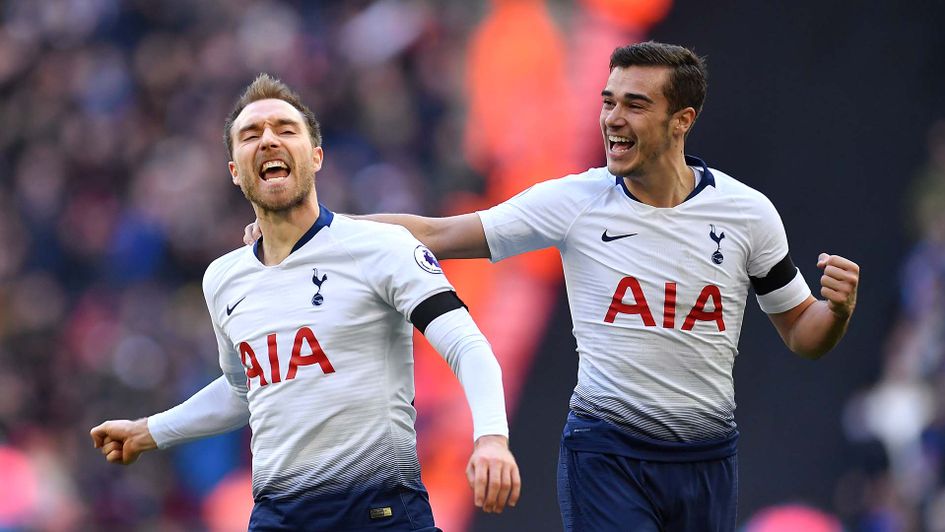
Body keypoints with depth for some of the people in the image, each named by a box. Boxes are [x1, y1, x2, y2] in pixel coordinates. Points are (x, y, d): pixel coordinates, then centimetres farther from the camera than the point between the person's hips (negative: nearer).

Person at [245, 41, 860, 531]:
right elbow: (437, 235, -1)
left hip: (708, 460, 2)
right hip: (606, 451, -2)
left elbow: (802, 334, 8)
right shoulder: (576, 201, -5)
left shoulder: (747, 212, -2)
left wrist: (838, 309, -16)